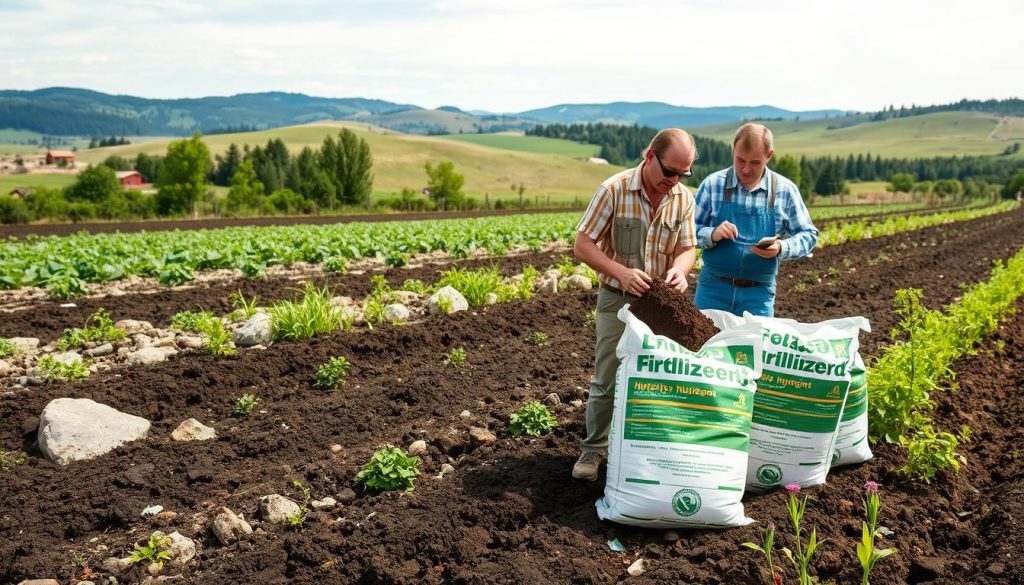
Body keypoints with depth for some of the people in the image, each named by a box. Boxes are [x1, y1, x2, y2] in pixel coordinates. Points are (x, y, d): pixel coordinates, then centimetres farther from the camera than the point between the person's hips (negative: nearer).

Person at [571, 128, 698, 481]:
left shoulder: (683, 198, -2)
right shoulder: (614, 190, -14)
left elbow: (686, 248, 3)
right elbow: (583, 245, -13)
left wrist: (679, 269, -22)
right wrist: (620, 271, -28)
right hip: (618, 301, -3)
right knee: (607, 380, 3)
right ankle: (594, 449, 20)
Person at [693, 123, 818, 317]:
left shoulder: (785, 190, 0)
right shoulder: (712, 184, -2)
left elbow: (808, 235, 5)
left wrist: (781, 248, -14)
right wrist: (712, 234, -20)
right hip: (713, 288, 0)